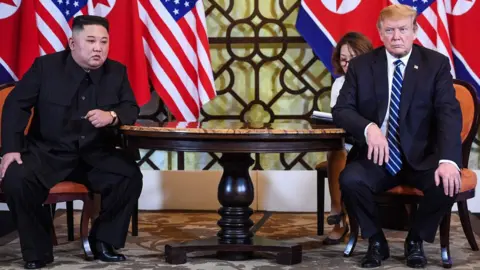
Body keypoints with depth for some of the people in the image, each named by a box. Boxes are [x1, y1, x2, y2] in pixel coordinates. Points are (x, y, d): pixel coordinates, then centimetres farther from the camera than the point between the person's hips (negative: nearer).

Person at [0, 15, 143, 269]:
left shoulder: (117, 71, 1)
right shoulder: (46, 65, -5)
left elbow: (131, 109, 4)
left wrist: (112, 116, -22)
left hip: (96, 154, 2)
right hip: (48, 151, -2)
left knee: (131, 177, -24)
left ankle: (104, 241, -2)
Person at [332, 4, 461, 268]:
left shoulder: (436, 63, -1)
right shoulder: (361, 65, 3)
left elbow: (449, 114, -11)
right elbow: (341, 110, -2)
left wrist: (448, 160, -29)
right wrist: (368, 127, -26)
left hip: (421, 157, 0)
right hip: (377, 157, 1)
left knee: (447, 183, -30)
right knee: (350, 180, -30)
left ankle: (415, 240, 0)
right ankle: (376, 241, -1)